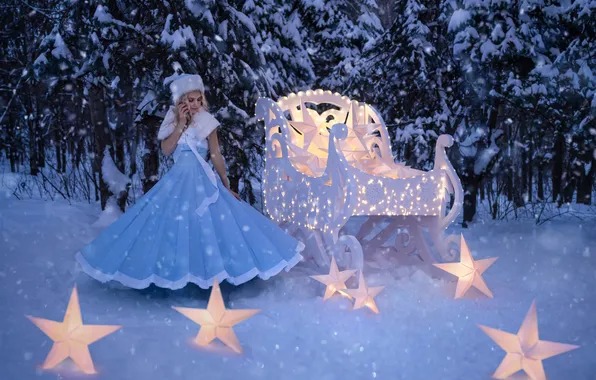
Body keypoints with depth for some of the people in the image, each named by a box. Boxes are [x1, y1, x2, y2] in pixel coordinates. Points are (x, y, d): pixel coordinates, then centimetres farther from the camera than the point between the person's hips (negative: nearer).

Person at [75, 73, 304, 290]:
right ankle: (174, 268, 17)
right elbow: (166, 150, -9)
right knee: (174, 226, 4)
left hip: (203, 182, -2)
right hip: (177, 182, 3)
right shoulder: (172, 121, 4)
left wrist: (226, 186, 1)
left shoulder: (207, 122, -3)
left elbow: (216, 155, 0)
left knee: (207, 225, -3)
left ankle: (207, 268, 11)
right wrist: (181, 124, -13)